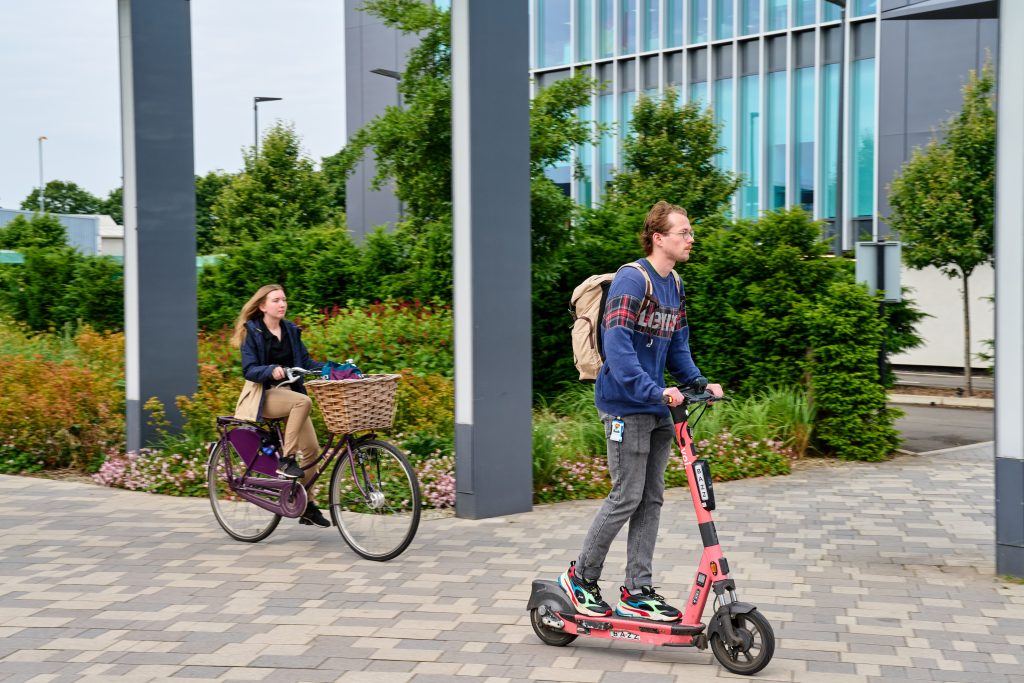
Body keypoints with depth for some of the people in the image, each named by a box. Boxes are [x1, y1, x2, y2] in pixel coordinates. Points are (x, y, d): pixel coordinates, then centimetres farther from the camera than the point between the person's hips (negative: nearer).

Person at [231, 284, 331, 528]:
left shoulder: (291, 330, 10)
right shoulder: (252, 332, -6)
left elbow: (305, 361, 8)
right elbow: (249, 370, -13)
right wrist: (271, 370, -32)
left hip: (290, 393, 6)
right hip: (265, 395, -5)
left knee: (311, 448, -5)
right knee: (304, 401, -35)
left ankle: (307, 504, 9)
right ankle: (286, 460, -28)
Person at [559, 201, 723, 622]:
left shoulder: (675, 286, 12)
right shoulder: (631, 281, -15)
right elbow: (617, 345, -24)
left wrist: (699, 383, 5)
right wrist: (653, 390, -31)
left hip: (658, 411, 9)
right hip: (626, 407, -9)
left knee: (651, 499, 9)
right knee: (626, 497, -5)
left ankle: (637, 591, 15)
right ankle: (580, 577, 12)